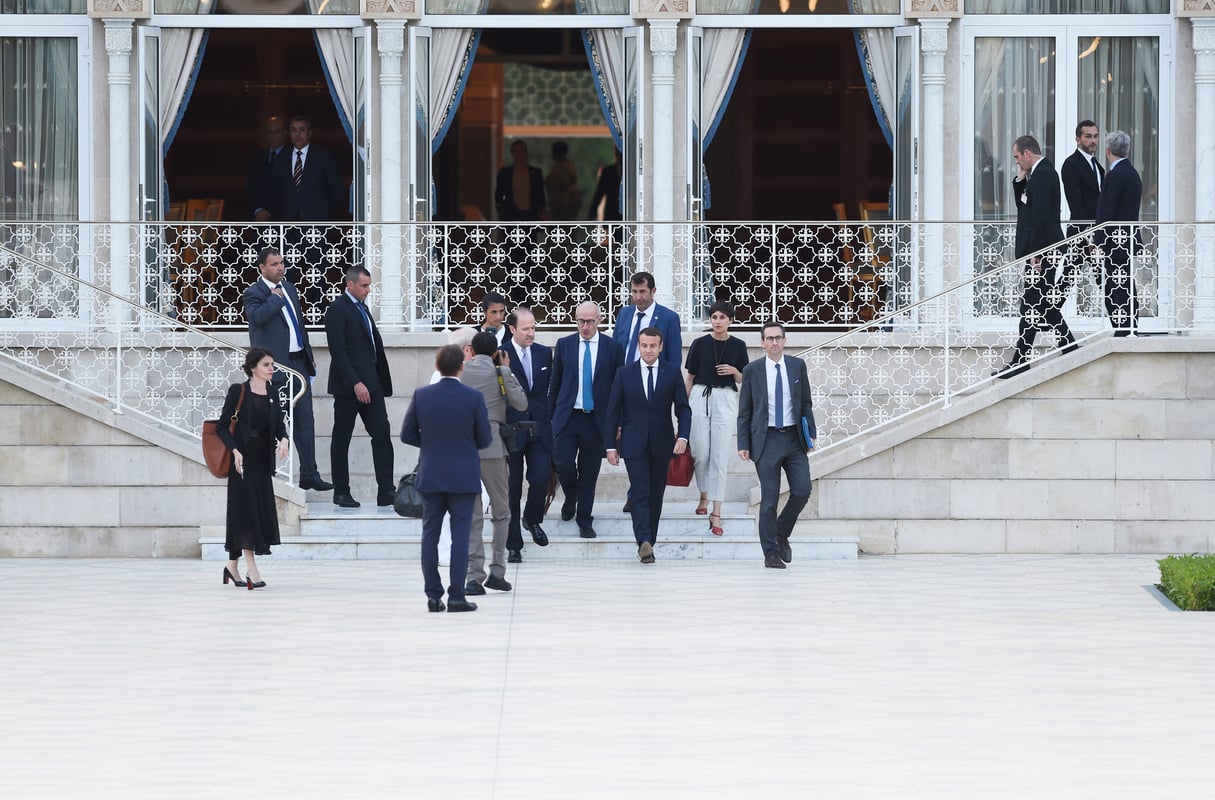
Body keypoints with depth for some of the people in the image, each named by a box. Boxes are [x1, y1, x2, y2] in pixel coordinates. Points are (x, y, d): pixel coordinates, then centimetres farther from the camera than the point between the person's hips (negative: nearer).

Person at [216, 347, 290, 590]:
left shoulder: (274, 393, 9)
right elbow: (222, 426, -7)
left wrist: (283, 440, -14)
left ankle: (233, 565, 19)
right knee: (245, 509, -8)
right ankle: (251, 569, -11)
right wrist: (234, 451, -19)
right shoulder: (238, 391, -6)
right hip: (243, 458, -6)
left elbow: (279, 424, 8)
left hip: (263, 459, 6)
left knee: (261, 511, 7)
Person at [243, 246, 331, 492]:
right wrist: (276, 297, -17)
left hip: (298, 362, 7)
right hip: (276, 365, -7)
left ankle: (309, 475, 10)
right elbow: (256, 316, -29)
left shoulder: (289, 288, 16)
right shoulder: (254, 292, -8)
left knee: (305, 420, 6)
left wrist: (309, 355, 21)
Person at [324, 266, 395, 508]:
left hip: (370, 382, 8)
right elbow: (338, 351, -17)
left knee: (382, 433, -1)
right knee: (342, 438, 2)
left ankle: (386, 491, -3)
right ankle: (341, 492, 8)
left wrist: (381, 381, 11)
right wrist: (355, 383, -22)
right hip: (349, 386, -8)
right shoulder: (338, 309, -11)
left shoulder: (361, 307, 16)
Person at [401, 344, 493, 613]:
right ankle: (456, 596, -1)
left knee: (430, 534, 9)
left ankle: (433, 595, 8)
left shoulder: (421, 396, -4)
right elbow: (484, 439, -5)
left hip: (430, 477, 2)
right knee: (460, 535, 1)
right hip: (463, 477, -2)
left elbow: (407, 434, 0)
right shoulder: (473, 397, -10)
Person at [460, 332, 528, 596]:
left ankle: (474, 576, -6)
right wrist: (507, 370, 10)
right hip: (492, 447, -2)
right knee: (501, 512, 13)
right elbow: (521, 403, 2)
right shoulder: (499, 373, -2)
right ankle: (497, 571, 8)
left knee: (471, 515, 3)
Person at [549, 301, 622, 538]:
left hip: (596, 419, -1)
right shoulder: (564, 345, 5)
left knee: (589, 472, 3)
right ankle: (570, 499, 19)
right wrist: (550, 416, 7)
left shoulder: (613, 348, 2)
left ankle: (585, 522, 14)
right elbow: (555, 382, 10)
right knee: (563, 463, -12)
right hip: (567, 418, 1)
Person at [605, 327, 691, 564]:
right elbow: (613, 411, 4)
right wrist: (610, 445, -1)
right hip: (634, 444, -2)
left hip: (661, 444, 2)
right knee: (639, 492, -13)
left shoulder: (672, 373, 4)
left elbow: (683, 408, 4)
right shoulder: (624, 373, 2)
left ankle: (648, 543, 15)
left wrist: (683, 436, -12)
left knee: (656, 494, 7)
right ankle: (644, 542, -25)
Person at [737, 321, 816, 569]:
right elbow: (744, 411, 3)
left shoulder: (797, 366, 7)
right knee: (769, 499, -2)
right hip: (766, 440, -2)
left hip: (794, 438, 2)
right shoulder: (752, 371, 1)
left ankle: (781, 534, 18)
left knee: (802, 490, -6)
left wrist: (811, 433, 4)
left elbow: (806, 403, 12)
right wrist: (743, 444, -4)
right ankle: (771, 553, 5)